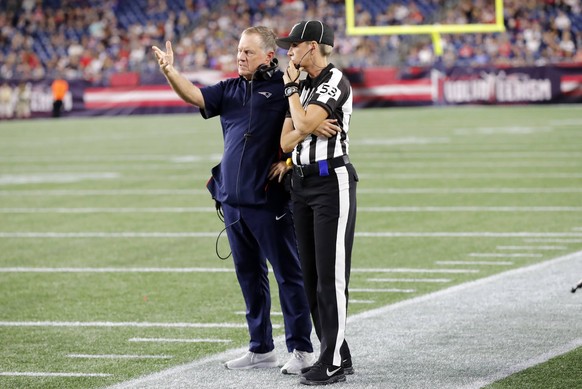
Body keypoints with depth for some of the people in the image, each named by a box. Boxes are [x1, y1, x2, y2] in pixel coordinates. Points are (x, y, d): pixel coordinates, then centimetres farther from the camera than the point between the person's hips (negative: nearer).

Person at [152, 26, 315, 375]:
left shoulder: (285, 87, -7)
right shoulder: (230, 89, 13)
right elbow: (194, 95, 3)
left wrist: (290, 160, -16)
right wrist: (170, 72, -14)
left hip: (269, 201, -7)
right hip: (232, 200, 7)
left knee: (288, 274, -2)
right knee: (249, 275, 14)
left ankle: (302, 349, 4)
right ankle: (261, 348, 23)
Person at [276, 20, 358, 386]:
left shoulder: (335, 82, -11)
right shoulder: (303, 86, 15)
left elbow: (304, 123, -22)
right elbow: (286, 141, 9)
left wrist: (291, 87, -7)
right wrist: (310, 129, -11)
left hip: (332, 181, -9)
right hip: (302, 183, 9)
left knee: (331, 275, -9)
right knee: (311, 274, 9)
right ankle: (336, 355, 16)